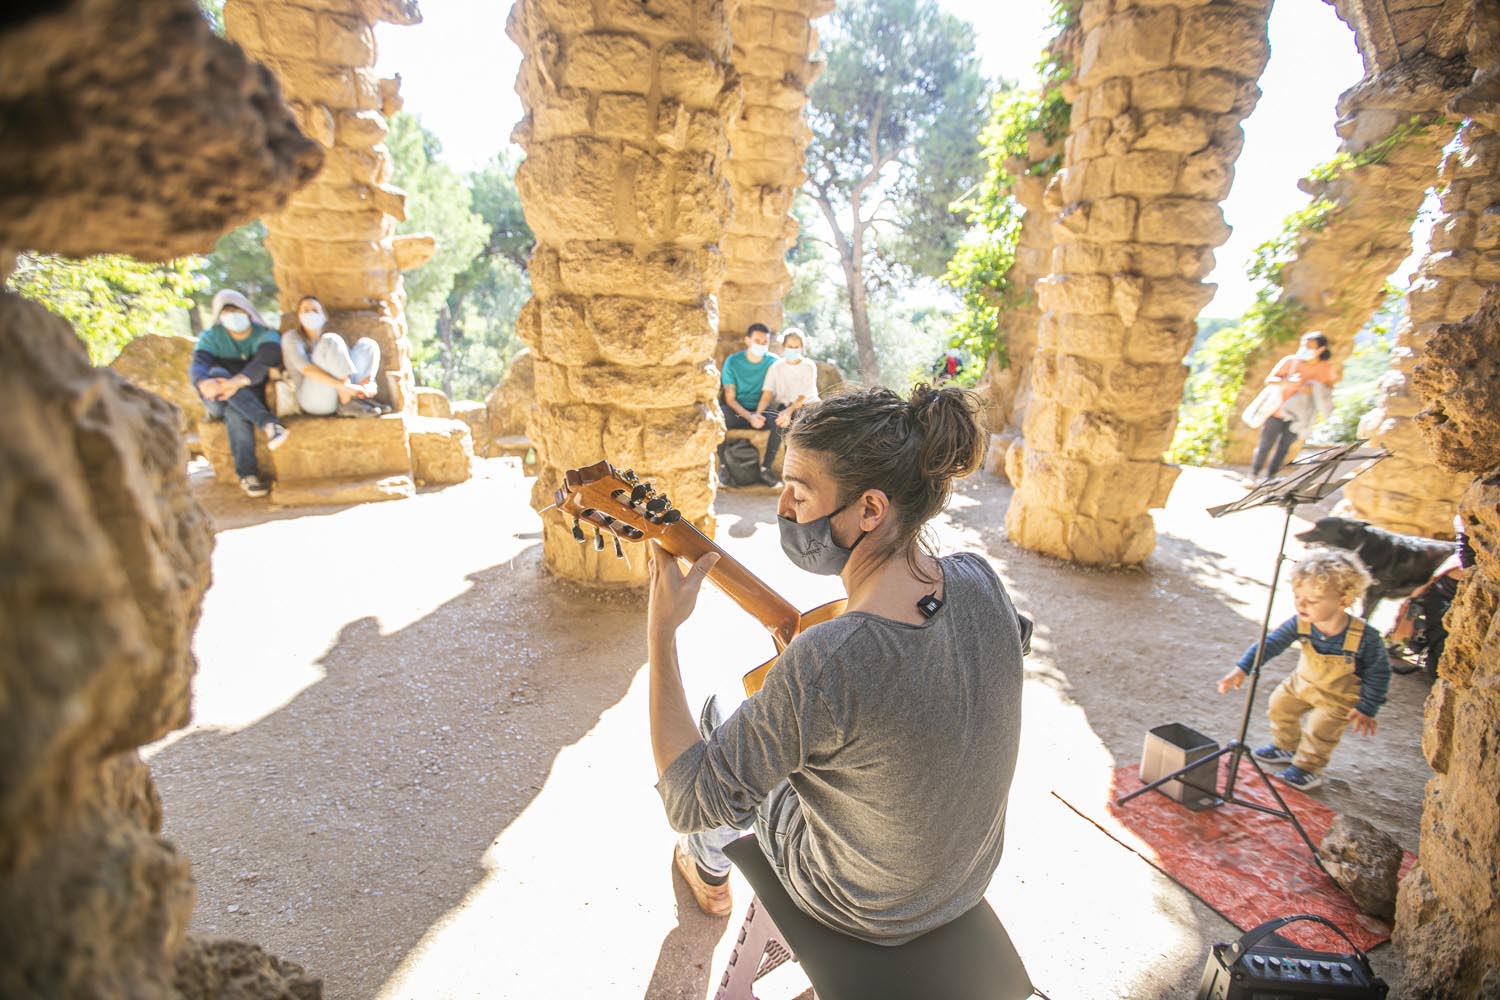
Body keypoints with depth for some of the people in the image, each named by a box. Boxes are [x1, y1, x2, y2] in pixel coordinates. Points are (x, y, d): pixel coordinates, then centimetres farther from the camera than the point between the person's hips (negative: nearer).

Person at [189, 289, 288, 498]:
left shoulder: (266, 336, 0)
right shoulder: (211, 337, 5)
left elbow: (264, 361, -24)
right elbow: (197, 366, -15)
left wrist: (238, 382, -44)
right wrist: (203, 382, -42)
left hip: (252, 400, -1)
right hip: (217, 402, 1)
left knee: (235, 413, -38)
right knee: (217, 373, -33)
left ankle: (247, 475, -39)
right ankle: (267, 424, -49)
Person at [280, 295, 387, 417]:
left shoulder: (331, 341, 23)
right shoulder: (292, 336, 6)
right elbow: (305, 368, -14)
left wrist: (368, 383, -16)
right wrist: (343, 385, -29)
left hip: (339, 398, 5)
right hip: (314, 400, -5)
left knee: (366, 344, -1)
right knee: (331, 342, -22)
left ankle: (360, 398, -18)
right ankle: (348, 403, -30)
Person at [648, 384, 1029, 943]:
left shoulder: (822, 667, -42)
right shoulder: (980, 582, -22)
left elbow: (689, 802, -28)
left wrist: (661, 629, -26)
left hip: (864, 908, -5)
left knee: (719, 715, 17)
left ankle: (707, 868, 50)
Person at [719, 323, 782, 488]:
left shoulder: (773, 361, -5)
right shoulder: (732, 361, -7)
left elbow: (767, 394, -10)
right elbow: (730, 398, -11)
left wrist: (758, 414, -30)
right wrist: (749, 416, -27)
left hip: (761, 410, 1)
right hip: (736, 410, -1)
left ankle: (766, 468, -21)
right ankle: (724, 466, -19)